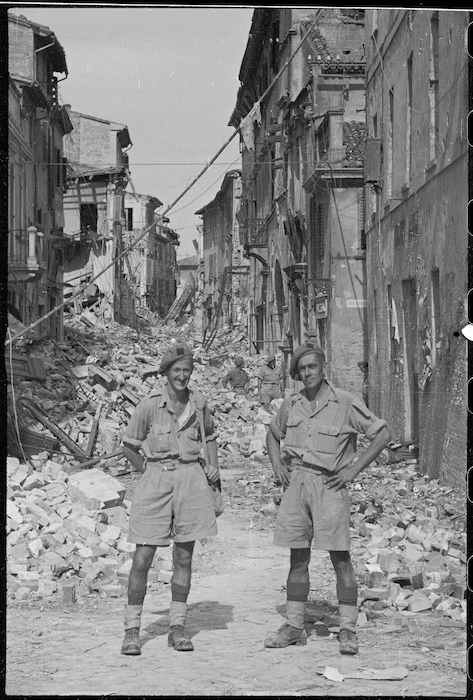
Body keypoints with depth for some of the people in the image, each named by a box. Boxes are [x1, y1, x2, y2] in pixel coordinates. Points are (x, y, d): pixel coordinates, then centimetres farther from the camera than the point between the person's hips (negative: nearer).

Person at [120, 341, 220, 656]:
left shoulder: (198, 403, 3)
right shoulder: (150, 405, -8)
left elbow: (210, 435, 22)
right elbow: (129, 446, 3)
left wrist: (214, 465, 10)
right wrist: (151, 471, 0)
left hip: (191, 479, 3)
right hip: (156, 480, -3)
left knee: (184, 558, 7)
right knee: (142, 559, -5)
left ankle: (177, 627, 16)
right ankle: (132, 629, 5)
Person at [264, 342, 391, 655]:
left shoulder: (346, 403, -6)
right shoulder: (291, 404, 8)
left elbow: (383, 434, -5)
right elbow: (273, 435, 27)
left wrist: (353, 470, -8)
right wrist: (277, 465, 11)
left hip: (329, 485, -4)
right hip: (296, 482, 4)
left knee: (340, 557, -5)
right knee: (298, 557, 9)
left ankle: (348, 630, 1)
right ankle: (294, 627, 16)